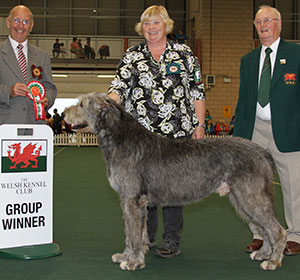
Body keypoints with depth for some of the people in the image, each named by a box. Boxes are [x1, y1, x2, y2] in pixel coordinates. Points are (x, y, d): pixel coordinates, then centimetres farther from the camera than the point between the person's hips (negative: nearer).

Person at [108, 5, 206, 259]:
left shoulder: (184, 54, 8)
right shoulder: (132, 56, 11)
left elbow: (197, 92, 7)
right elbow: (118, 86, 2)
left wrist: (199, 125, 1)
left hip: (177, 133, -2)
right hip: (139, 133, 2)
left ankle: (172, 240, 8)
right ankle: (146, 236, 21)